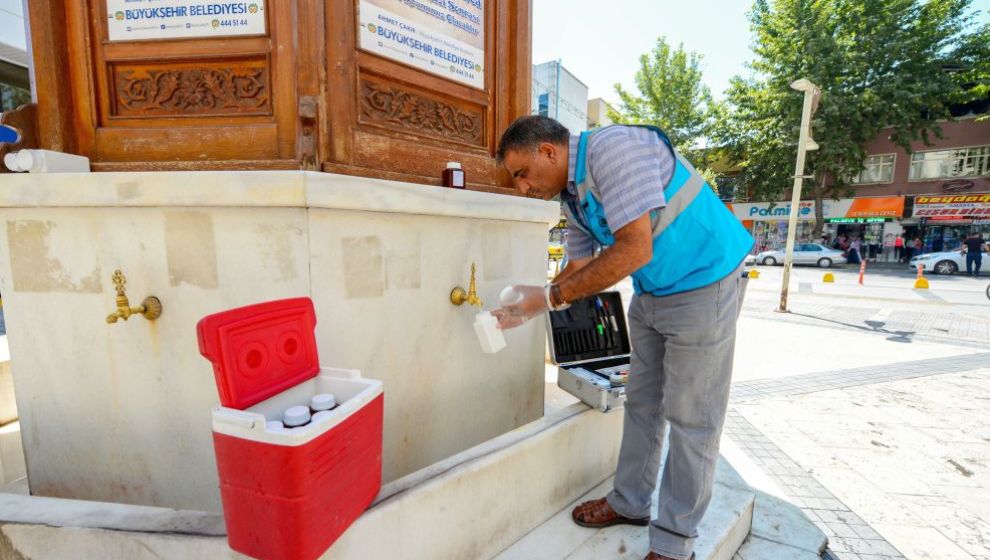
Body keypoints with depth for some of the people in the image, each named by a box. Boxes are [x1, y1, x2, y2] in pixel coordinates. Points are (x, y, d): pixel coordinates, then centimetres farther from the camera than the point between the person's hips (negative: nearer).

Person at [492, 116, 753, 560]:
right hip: (650, 293, 9)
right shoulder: (572, 194, 4)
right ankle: (629, 502, 33)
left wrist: (551, 297, -26)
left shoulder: (611, 148, -23)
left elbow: (634, 249, -30)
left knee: (690, 416, 1)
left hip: (701, 286, -8)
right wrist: (526, 309, -2)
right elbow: (579, 268, 9)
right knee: (641, 402, 15)